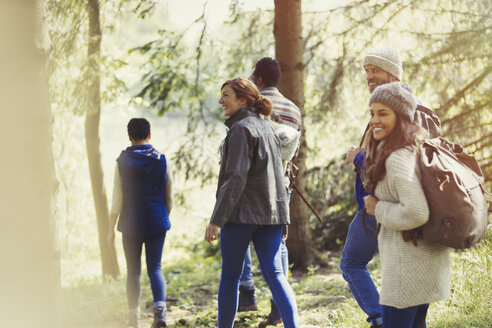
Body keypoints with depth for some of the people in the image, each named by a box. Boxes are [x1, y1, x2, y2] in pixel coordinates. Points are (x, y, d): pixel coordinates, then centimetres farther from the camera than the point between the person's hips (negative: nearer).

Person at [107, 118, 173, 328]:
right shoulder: (161, 160, 1)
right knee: (155, 268, 6)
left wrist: (111, 229, 2)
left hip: (131, 224, -1)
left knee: (133, 271, 8)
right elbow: (168, 197, 6)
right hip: (157, 223, 1)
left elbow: (117, 199, -4)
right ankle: (160, 309, -15)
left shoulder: (122, 161, -4)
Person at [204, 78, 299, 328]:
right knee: (274, 274, 2)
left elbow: (236, 178, -17)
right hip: (270, 213, 7)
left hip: (241, 213, -7)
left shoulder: (241, 129, -10)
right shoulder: (267, 128, 16)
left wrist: (216, 220, -18)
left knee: (230, 276, 6)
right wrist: (280, 216, 21)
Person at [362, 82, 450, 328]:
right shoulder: (414, 149, 10)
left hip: (409, 260, -10)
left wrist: (378, 209, -15)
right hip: (426, 255, 10)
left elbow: (416, 213, -29)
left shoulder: (398, 158, -21)